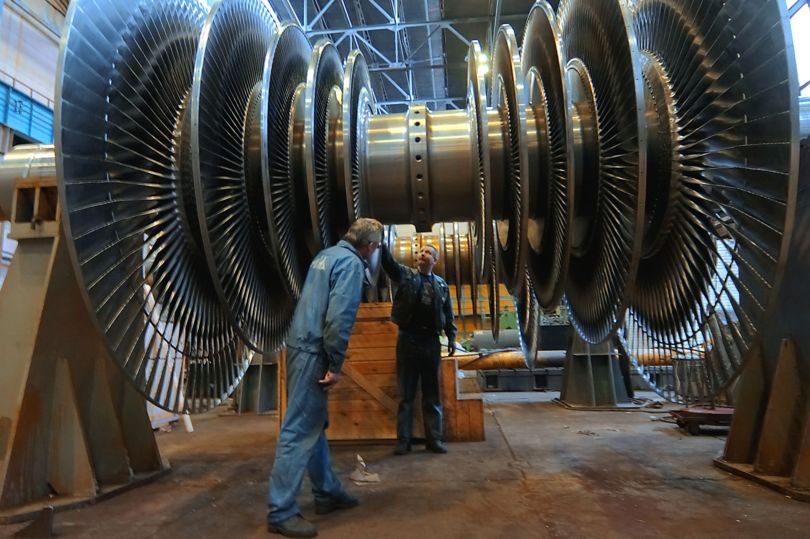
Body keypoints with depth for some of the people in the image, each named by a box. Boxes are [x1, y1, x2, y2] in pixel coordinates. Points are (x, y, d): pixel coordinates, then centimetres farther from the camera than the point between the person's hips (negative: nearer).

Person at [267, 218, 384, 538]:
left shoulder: (327, 254, 15)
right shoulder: (351, 263, -12)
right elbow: (339, 316, -22)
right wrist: (335, 365, -16)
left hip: (301, 344, 10)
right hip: (313, 351, -10)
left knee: (314, 424, 16)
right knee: (300, 430, -3)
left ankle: (327, 492, 30)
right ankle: (280, 512, 6)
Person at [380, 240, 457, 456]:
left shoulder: (441, 284, 11)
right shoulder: (405, 274, 3)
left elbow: (448, 314, 14)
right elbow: (388, 262, -14)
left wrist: (451, 337, 7)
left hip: (430, 341, 2)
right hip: (408, 339, -2)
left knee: (432, 394, 8)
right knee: (406, 394, 4)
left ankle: (434, 439, 17)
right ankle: (403, 440, 12)